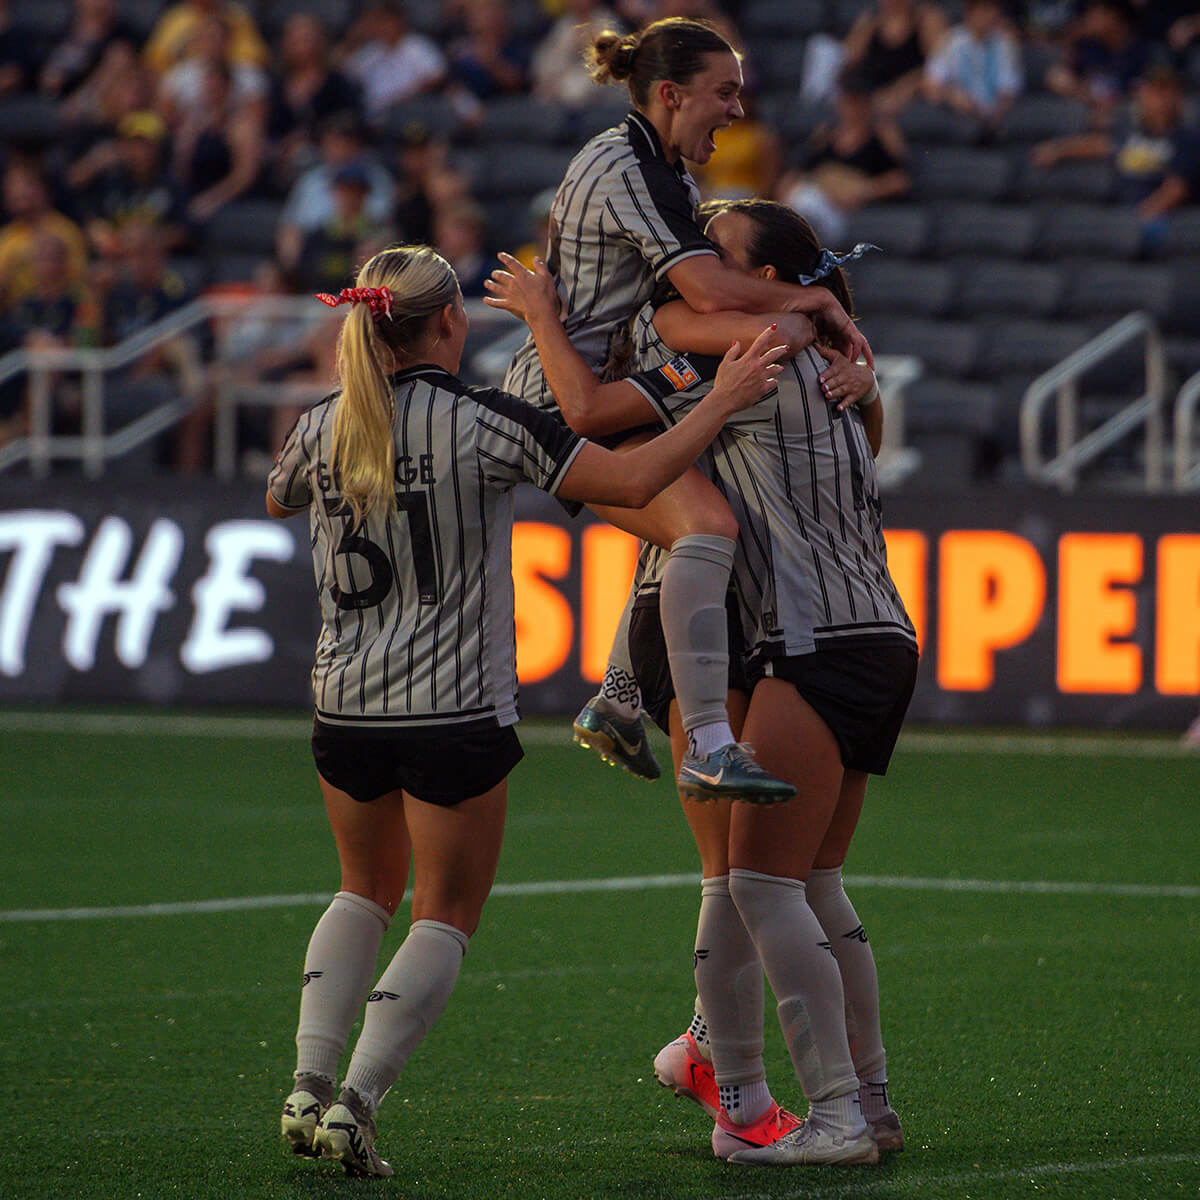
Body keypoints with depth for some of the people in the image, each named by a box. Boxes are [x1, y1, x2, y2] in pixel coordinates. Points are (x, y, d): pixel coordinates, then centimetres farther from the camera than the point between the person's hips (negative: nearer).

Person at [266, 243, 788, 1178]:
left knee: (367, 891, 24)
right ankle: (355, 1105, -5)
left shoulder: (323, 429, 1)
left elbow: (277, 501, 24)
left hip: (345, 707, 5)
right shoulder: (481, 423, -13)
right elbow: (634, 480, -18)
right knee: (446, 917, 7)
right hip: (456, 714, -5)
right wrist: (723, 402, -7)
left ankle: (310, 1086, 11)